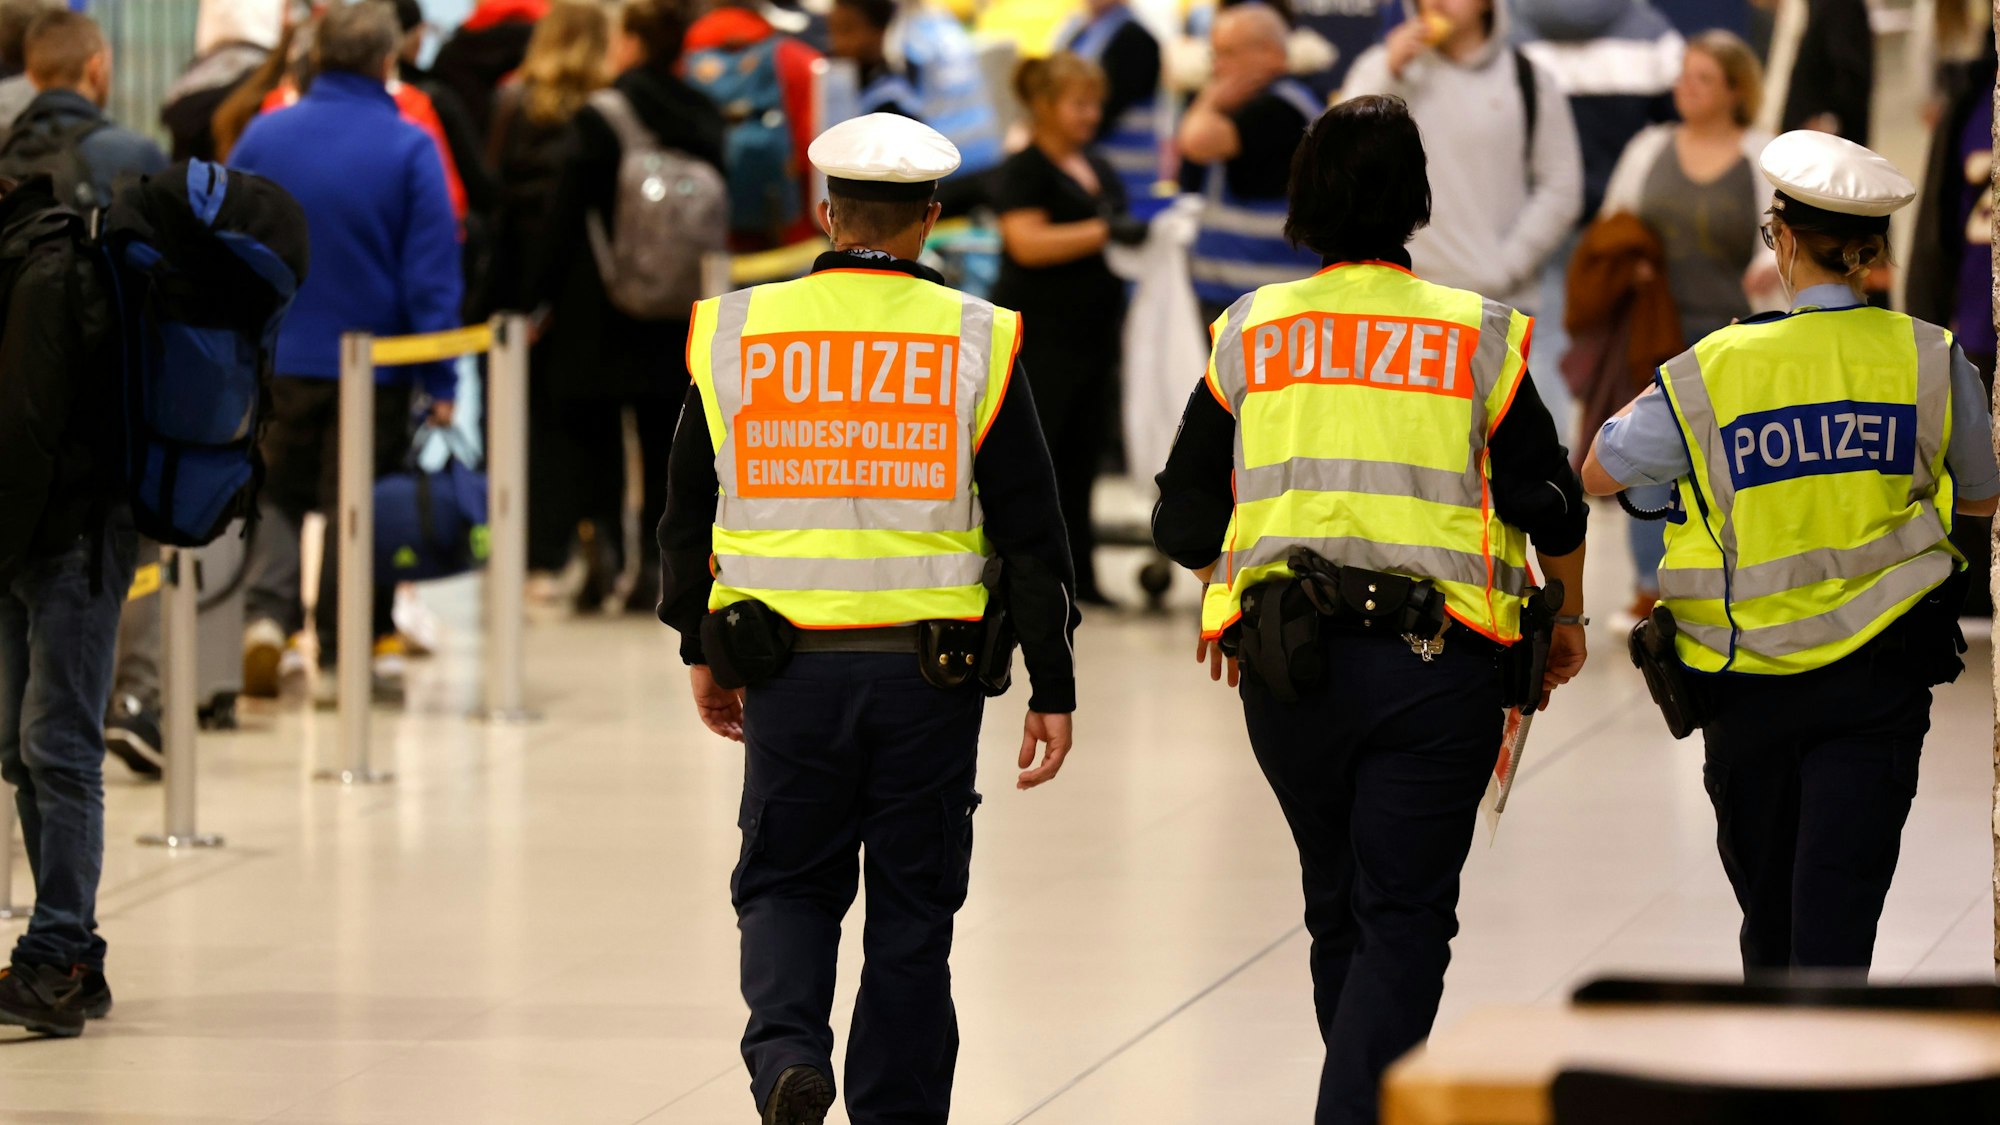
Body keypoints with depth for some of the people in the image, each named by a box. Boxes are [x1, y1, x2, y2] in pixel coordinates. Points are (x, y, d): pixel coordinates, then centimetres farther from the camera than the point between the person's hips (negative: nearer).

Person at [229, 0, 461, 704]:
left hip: (277, 358, 2)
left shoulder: (263, 137, -2)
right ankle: (339, 657, 11)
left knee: (278, 495, 17)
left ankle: (267, 610, -6)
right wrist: (440, 380, -6)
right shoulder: (409, 150, -10)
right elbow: (433, 273, -10)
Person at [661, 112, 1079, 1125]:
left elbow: (688, 512, 10)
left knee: (788, 882, 12)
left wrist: (703, 648, 23)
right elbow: (1029, 531, -3)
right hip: (931, 672, -1)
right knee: (913, 908, 10)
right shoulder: (975, 342, -3)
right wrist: (1053, 689, 2)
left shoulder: (736, 333, 1)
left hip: (788, 669, 1)